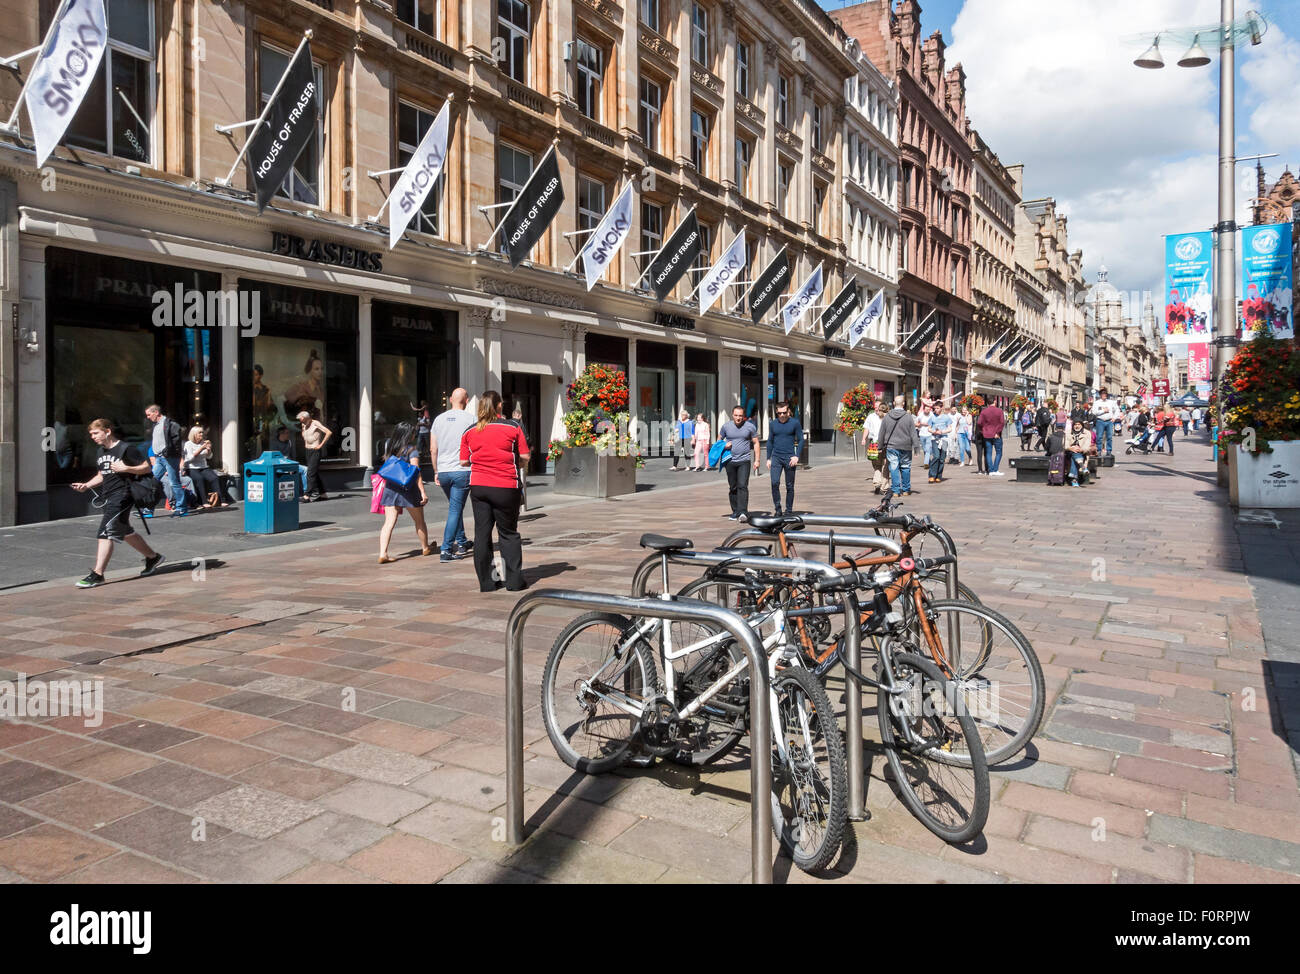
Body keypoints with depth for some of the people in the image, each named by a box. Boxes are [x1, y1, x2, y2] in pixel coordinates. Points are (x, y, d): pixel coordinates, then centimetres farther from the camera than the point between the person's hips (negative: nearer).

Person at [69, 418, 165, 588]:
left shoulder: (125, 449, -9)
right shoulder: (100, 452, 16)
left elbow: (146, 467, -8)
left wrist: (126, 468, -21)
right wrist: (86, 485, 11)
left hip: (121, 495, -9)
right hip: (107, 497, 9)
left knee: (105, 533, -15)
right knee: (125, 532, 17)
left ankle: (97, 574, -14)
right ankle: (153, 557, 33)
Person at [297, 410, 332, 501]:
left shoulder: (316, 423, -11)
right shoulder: (304, 425, 13)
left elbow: (329, 432, -19)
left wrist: (321, 445, -18)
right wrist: (305, 444, 18)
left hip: (315, 451, -9)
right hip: (308, 451, 9)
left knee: (311, 473, -13)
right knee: (314, 473, 9)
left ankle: (308, 495, -13)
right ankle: (322, 494, 14)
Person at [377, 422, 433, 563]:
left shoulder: (390, 449, 10)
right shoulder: (412, 450, -7)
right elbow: (416, 472, -13)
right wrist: (423, 492, -15)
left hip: (390, 488, 4)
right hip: (408, 489, -4)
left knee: (389, 522, -1)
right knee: (419, 521, 16)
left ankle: (383, 554, -13)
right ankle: (425, 548, 33)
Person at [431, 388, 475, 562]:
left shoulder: (439, 419, 8)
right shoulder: (470, 418, -5)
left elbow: (433, 449, 10)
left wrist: (436, 471, 18)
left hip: (443, 471, 5)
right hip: (462, 470, -5)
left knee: (455, 507, 21)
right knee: (455, 510, -2)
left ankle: (462, 542, 31)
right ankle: (446, 550, -7)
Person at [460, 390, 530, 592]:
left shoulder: (469, 432, 5)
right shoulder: (513, 428, -5)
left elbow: (464, 461, 7)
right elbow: (525, 456, -5)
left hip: (478, 487, 3)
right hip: (505, 488, -3)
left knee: (482, 533, 7)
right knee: (508, 533, 7)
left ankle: (486, 582, 10)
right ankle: (514, 580, 7)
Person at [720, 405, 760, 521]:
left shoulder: (750, 426, 0)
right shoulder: (726, 426, 4)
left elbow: (756, 443, 7)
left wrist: (756, 460, 2)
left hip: (744, 461, -3)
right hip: (730, 461, 3)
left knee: (742, 486, -15)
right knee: (733, 488, 8)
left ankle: (743, 512, -21)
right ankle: (735, 512, 16)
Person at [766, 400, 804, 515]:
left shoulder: (795, 423, 0)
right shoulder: (772, 424, 8)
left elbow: (801, 440, 0)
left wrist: (797, 456, -11)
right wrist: (768, 459, 11)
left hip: (789, 458, -1)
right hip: (776, 458, 2)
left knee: (789, 486, 5)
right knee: (775, 483, -14)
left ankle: (789, 510, 15)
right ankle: (777, 508, -3)